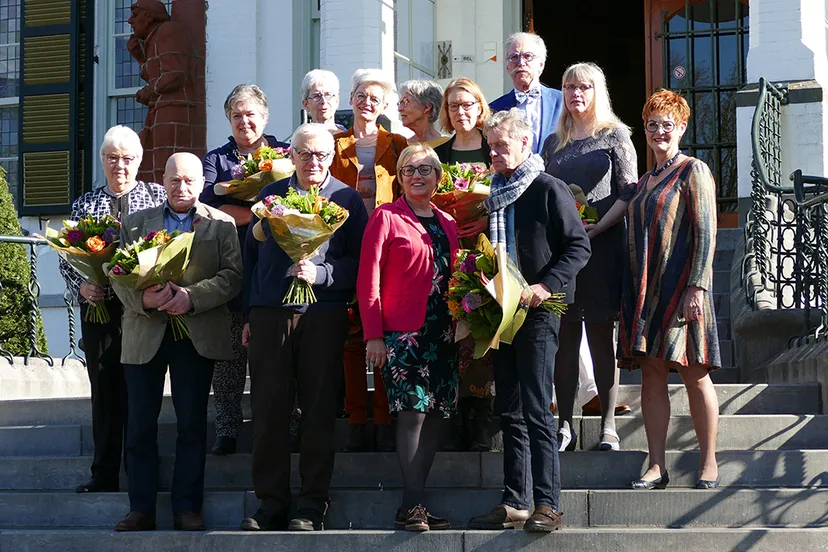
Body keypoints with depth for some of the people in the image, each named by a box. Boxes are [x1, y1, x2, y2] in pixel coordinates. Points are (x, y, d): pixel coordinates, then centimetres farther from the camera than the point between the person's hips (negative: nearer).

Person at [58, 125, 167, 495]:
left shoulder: (157, 196, 6)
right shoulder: (85, 205, 13)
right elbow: (67, 259, 12)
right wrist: (81, 286, -7)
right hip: (99, 308, 2)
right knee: (103, 391, 5)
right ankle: (104, 475, 11)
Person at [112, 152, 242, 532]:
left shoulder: (222, 225, 8)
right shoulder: (135, 223, 13)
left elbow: (232, 275, -3)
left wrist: (192, 296, -18)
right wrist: (143, 299, -15)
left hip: (197, 335, -1)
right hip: (144, 334, 2)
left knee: (192, 424, 2)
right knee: (140, 425, 2)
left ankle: (187, 508, 8)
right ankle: (141, 509, 8)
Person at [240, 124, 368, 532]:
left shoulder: (347, 200, 7)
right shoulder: (271, 195, 14)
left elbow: (358, 261, 2)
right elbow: (252, 254, 16)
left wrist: (319, 273, -15)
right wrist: (248, 315, 12)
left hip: (324, 314, -2)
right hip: (270, 311, 2)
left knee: (319, 410, -1)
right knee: (268, 409, 0)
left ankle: (311, 508, 5)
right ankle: (271, 504, 7)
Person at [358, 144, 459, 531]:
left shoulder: (447, 224, 17)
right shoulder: (386, 218, -1)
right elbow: (368, 279, -5)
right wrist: (373, 334, -11)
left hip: (442, 333, 6)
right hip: (402, 332, -6)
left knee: (435, 415, 4)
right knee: (413, 411, -12)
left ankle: (415, 503, 10)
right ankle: (411, 506, -9)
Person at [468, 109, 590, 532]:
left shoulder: (548, 190, -6)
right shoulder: (494, 198, 15)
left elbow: (579, 246, -9)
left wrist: (546, 285, -20)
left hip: (538, 312, -7)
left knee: (536, 410, -11)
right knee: (510, 413, 8)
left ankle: (548, 505, -9)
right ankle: (515, 504, 12)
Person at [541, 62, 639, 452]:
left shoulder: (614, 136, 4)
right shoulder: (554, 143, 17)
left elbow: (628, 193, -3)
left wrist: (595, 229, -15)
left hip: (602, 245, -4)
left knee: (601, 335, -3)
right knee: (564, 337, 2)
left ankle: (608, 425, 2)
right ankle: (565, 425, 7)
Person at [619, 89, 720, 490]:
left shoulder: (693, 171, -1)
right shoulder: (645, 182, 20)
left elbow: (705, 234, -9)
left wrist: (697, 287, -17)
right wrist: (630, 293, 13)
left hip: (680, 288, -7)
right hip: (645, 290, 7)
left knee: (694, 375, -4)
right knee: (651, 376, 3)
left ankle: (708, 464, 3)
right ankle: (657, 466, 4)